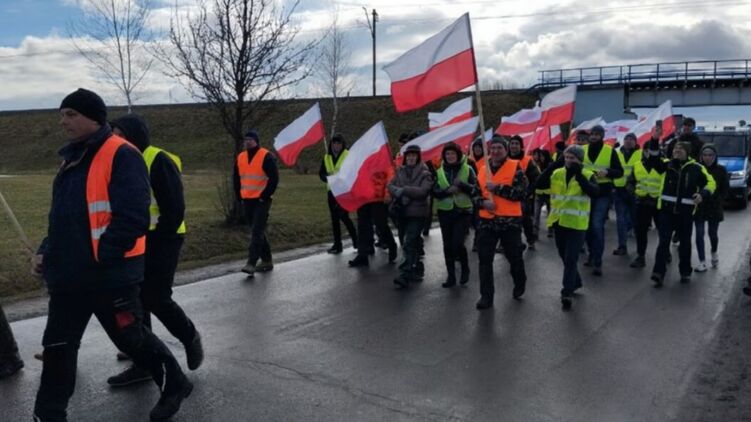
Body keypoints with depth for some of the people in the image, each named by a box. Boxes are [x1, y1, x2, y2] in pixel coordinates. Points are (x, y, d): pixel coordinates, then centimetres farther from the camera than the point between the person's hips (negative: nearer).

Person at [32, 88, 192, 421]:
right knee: (57, 348, 13)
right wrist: (47, 251, 10)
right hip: (68, 275, 8)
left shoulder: (121, 155, -15)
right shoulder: (72, 158, 14)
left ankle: (174, 385, 31)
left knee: (132, 338, 8)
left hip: (110, 274, -8)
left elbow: (132, 218, -22)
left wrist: (99, 256, -21)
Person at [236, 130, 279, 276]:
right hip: (247, 201, 7)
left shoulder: (266, 156, -9)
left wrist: (265, 196, -14)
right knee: (258, 232, 12)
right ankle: (267, 261, 23)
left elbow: (274, 178, -13)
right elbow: (237, 178, 20)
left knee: (257, 232, -13)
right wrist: (240, 195, 12)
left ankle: (251, 264, -16)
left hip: (261, 200, -7)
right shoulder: (240, 157, 10)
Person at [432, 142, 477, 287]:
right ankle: (451, 276, 16)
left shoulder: (468, 170, 0)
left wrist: (462, 185, -21)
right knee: (448, 246, 6)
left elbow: (475, 190, -5)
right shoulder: (439, 172, 7)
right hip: (445, 212, 3)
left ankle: (465, 269, 13)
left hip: (463, 211, -3)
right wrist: (448, 190, -19)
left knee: (457, 244, -12)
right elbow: (435, 192, -1)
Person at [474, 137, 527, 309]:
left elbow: (522, 193, -16)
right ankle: (486, 296, 9)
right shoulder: (483, 169, 10)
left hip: (510, 221, -3)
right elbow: (475, 194, 12)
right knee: (485, 259, 0)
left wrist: (496, 188, -20)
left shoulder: (515, 167, -5)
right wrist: (483, 202, -10)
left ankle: (520, 283, 41)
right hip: (487, 221, 4)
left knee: (514, 257, 12)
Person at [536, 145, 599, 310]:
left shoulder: (587, 175, -4)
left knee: (571, 259, -6)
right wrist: (552, 166, -19)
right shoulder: (557, 174, 5)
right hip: (559, 222, 5)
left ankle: (567, 293, -1)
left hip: (577, 224, -4)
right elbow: (539, 185, -10)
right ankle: (575, 282, 40)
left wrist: (578, 175, -31)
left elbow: (594, 192, -23)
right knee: (564, 257, 18)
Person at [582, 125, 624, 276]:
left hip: (602, 194, -4)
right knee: (588, 225, 11)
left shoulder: (610, 151, -2)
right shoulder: (582, 150, 6)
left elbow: (620, 172, -1)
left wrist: (607, 172, -20)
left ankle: (598, 262, -9)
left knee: (597, 226, -13)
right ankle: (592, 255, 28)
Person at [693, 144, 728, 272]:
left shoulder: (721, 170, -2)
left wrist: (718, 199, -10)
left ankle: (714, 253, 39)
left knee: (712, 233, 9)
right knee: (699, 234, -2)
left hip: (714, 207, 0)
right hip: (699, 206, 0)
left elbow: (726, 188, 1)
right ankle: (702, 262, 3)